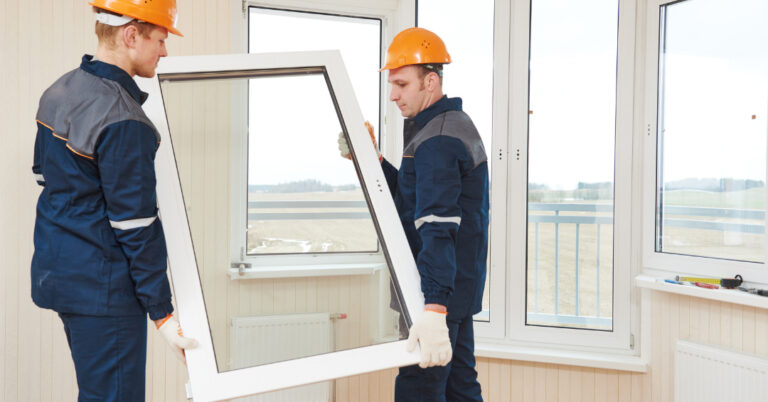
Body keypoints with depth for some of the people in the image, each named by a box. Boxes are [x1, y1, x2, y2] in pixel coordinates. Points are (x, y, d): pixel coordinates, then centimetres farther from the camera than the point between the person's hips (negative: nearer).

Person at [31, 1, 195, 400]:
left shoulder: (59, 91, 6)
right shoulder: (123, 121, -23)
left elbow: (43, 173, 17)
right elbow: (136, 227, -22)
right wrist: (163, 313, -16)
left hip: (55, 271, 10)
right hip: (103, 286, -10)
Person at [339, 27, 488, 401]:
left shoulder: (436, 141, -20)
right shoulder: (456, 124, 14)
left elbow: (438, 226, -34)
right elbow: (415, 199, 19)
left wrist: (434, 310, -42)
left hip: (440, 291, -11)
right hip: (462, 284, 11)